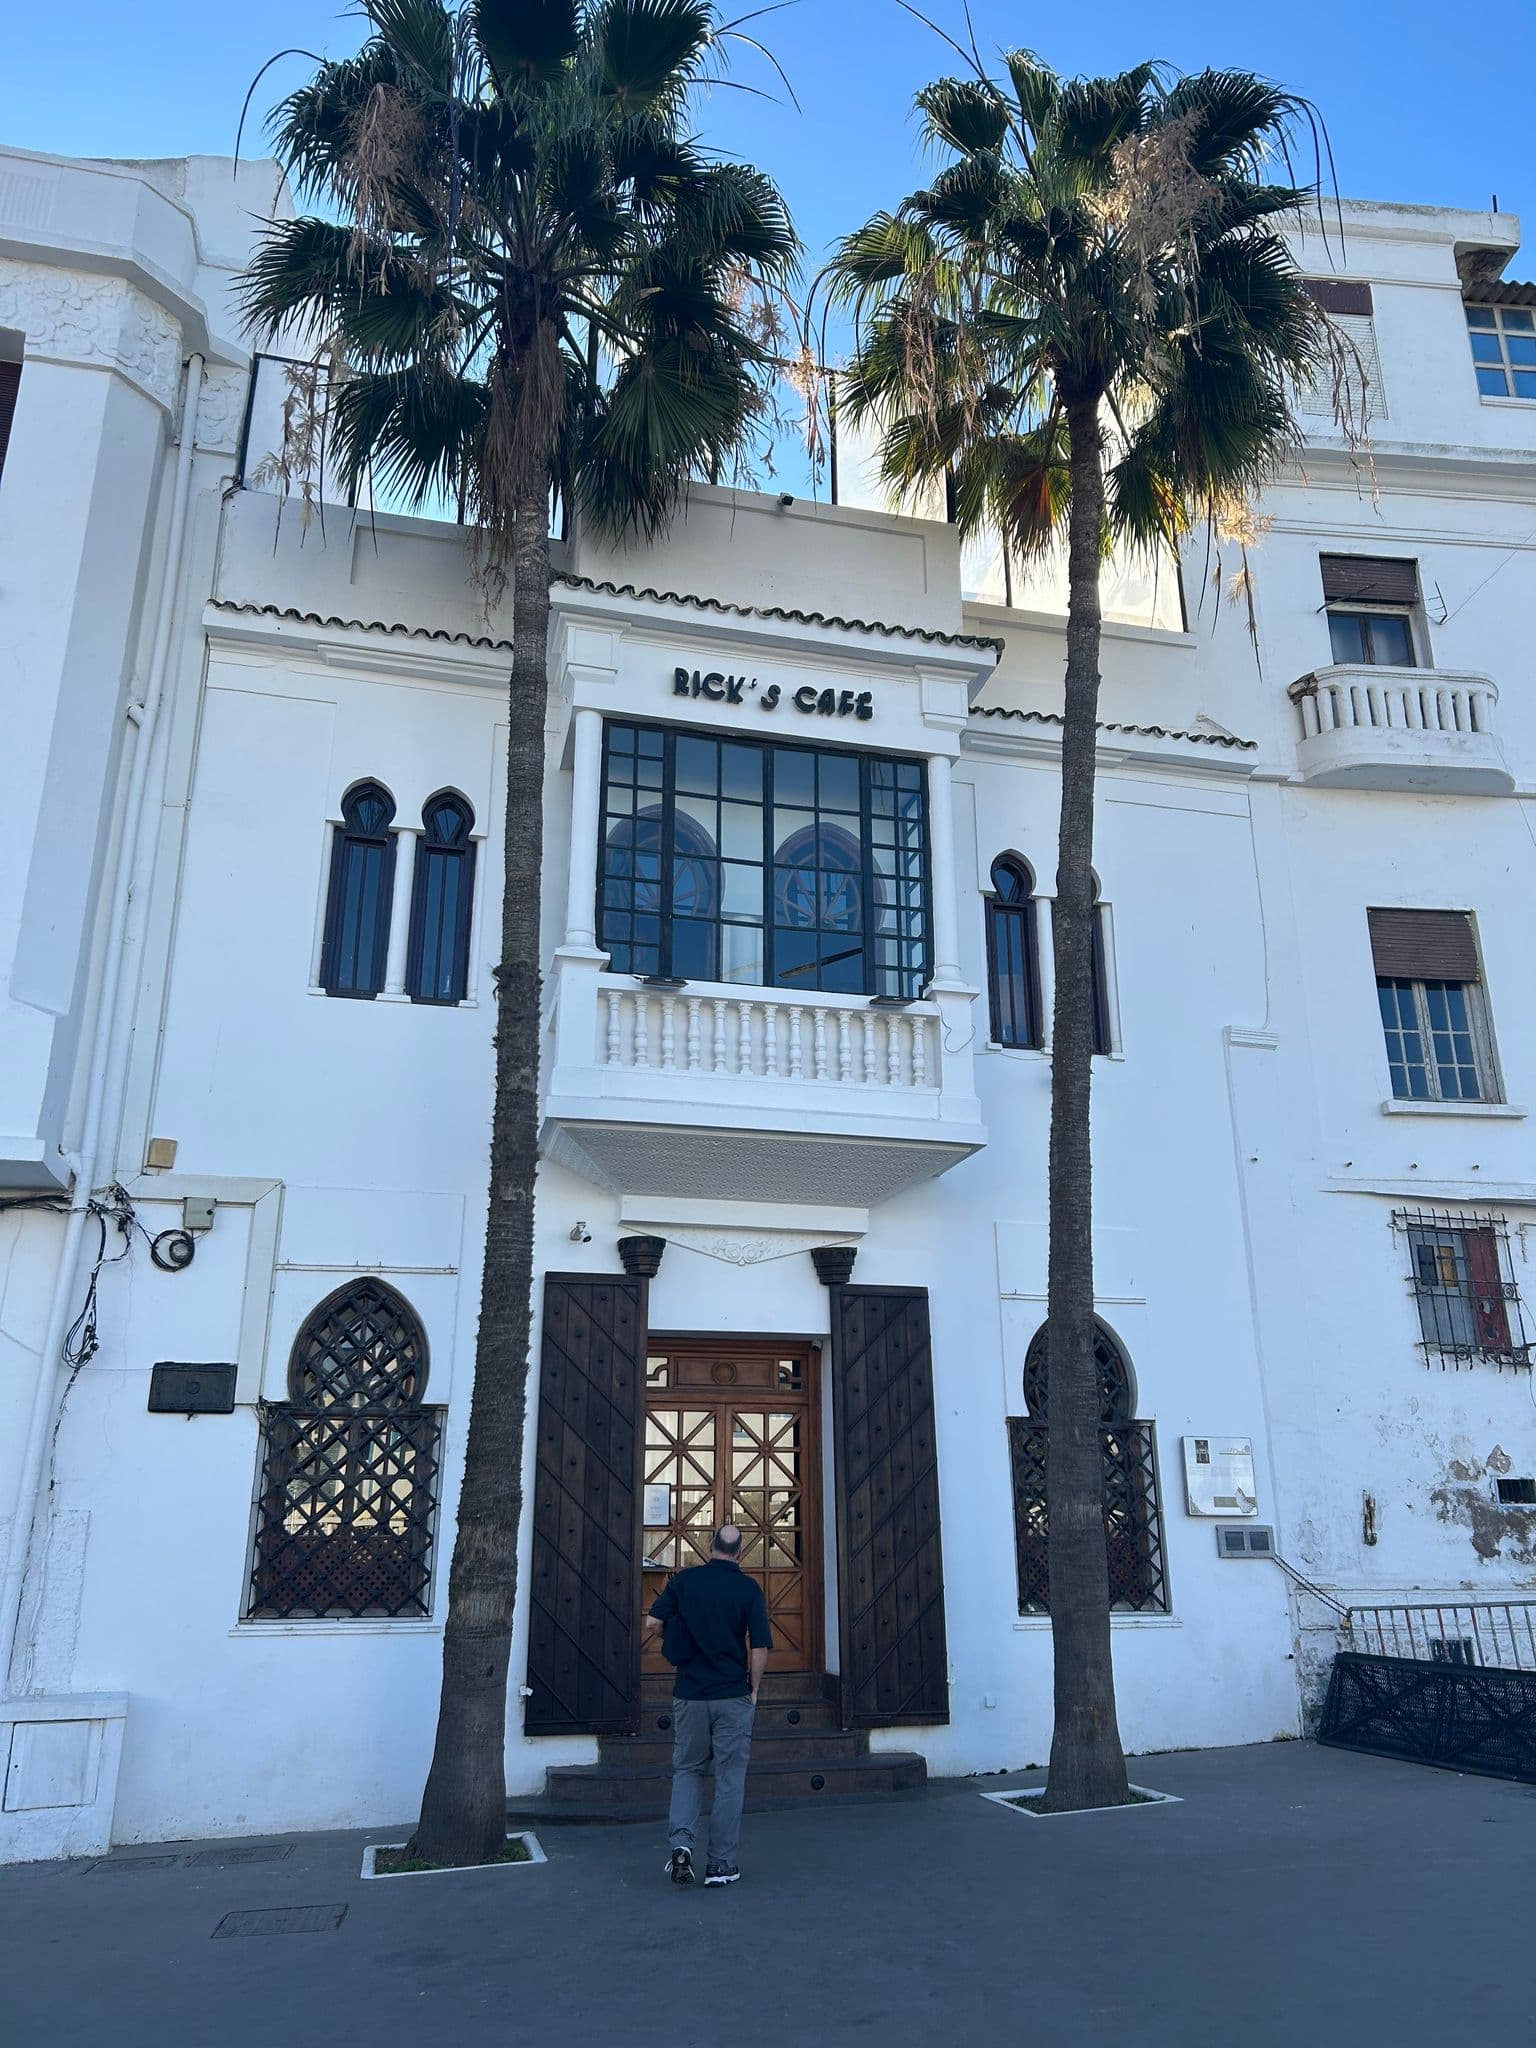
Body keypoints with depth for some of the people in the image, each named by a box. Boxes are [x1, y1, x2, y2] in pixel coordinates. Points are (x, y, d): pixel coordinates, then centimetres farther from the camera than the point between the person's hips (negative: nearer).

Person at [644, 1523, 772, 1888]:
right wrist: (754, 1689, 4)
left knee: (687, 1769, 16)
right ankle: (721, 1864, 11)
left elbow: (652, 1622, -2)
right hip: (733, 1696, -1)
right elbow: (760, 1647, -9)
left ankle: (681, 1841, -3)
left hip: (689, 1694, 2)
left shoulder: (683, 1580, -2)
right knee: (729, 1778, 8)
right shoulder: (748, 1588, -7)